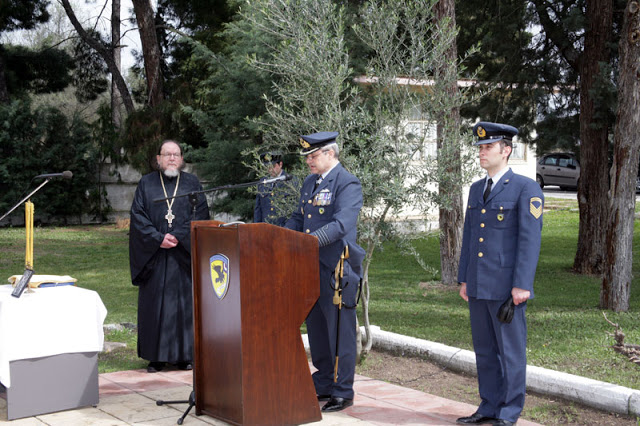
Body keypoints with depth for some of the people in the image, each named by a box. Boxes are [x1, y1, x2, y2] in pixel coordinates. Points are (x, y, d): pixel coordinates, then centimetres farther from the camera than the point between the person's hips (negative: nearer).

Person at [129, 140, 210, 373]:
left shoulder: (192, 184, 8)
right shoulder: (146, 184, 9)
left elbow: (200, 215, -2)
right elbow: (138, 216, 0)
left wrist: (177, 236, -13)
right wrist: (158, 238, -13)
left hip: (184, 255, 0)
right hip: (154, 256, 1)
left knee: (185, 303, 0)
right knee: (154, 305, 1)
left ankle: (185, 355, 8)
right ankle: (156, 356, 8)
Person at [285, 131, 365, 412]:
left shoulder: (347, 184, -12)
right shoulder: (309, 183, 15)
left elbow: (341, 223, -24)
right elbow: (298, 219, 21)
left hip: (336, 270, -9)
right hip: (311, 268, 9)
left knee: (340, 332, 0)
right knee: (316, 330, 16)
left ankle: (343, 392, 9)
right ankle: (323, 386, 29)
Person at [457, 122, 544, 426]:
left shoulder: (526, 189, -8)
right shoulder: (476, 189, 14)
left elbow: (530, 239, -13)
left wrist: (522, 285, -17)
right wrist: (464, 279, 14)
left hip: (506, 287, -7)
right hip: (478, 286, 7)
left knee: (511, 351, 3)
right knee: (484, 350, 13)